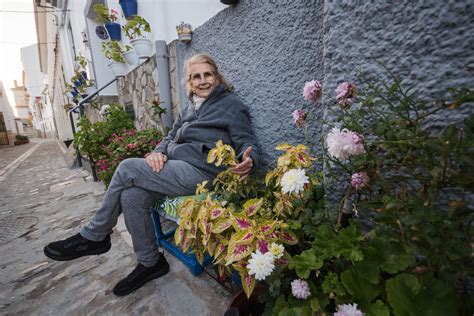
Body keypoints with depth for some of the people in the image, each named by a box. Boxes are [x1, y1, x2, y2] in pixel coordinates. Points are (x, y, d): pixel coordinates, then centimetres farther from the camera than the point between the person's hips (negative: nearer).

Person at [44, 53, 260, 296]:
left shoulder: (231, 104, 2)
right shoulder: (191, 108, 23)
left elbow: (248, 143, -5)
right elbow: (171, 137, 21)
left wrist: (249, 162, -29)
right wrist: (158, 152, -2)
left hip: (201, 171, -7)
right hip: (179, 168, 7)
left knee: (127, 168, -15)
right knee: (131, 197, -13)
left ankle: (94, 237, 7)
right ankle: (150, 262, 7)